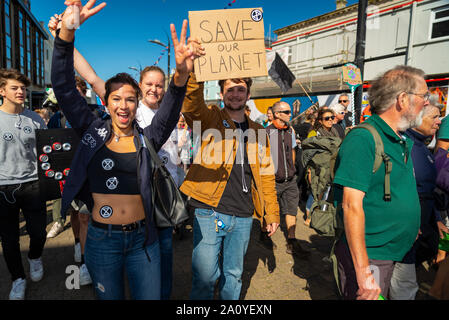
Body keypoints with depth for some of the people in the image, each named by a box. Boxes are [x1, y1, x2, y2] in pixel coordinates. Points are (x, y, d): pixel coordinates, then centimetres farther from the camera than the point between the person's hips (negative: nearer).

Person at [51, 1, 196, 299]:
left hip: (143, 238, 0)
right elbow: (64, 88, -8)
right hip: (102, 239, 1)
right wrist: (66, 33, -20)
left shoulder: (147, 138, -2)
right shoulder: (93, 131, 0)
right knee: (109, 296, 19)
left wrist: (181, 75, -37)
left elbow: (170, 109, -17)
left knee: (150, 296, 13)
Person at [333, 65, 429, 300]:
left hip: (396, 254, 9)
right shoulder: (362, 139, -21)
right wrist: (364, 271, -25)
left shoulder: (404, 141, 8)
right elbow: (352, 205, -26)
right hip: (368, 256, -9)